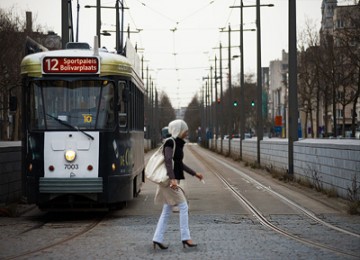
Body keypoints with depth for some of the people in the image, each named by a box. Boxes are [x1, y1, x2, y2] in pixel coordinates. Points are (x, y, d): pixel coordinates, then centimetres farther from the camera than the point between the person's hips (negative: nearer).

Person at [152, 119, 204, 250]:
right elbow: (168, 162, -24)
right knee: (183, 207, -7)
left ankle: (157, 239, 11)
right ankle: (185, 237, -3)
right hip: (169, 180, -10)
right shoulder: (170, 143, -13)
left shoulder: (178, 143, 15)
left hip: (172, 180, 10)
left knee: (167, 210, 9)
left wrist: (194, 173, 27)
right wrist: (173, 179, -35)